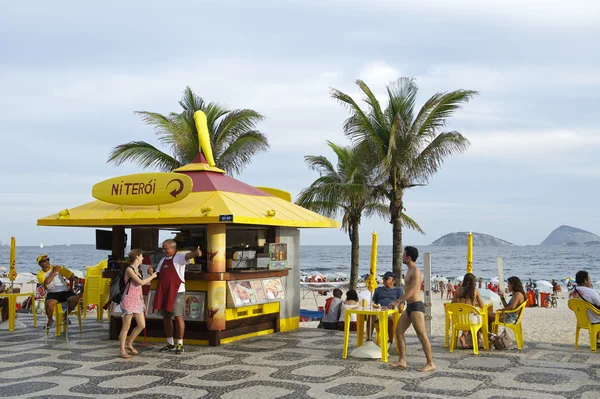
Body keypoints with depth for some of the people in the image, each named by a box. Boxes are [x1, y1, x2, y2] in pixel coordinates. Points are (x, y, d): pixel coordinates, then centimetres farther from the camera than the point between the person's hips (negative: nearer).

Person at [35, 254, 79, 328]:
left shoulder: (57, 268, 11)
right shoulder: (40, 274, 6)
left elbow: (71, 275, 9)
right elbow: (47, 282, -16)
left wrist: (71, 286, 1)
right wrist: (54, 271, -7)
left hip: (64, 291, 2)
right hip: (52, 293, -2)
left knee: (75, 299, -27)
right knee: (49, 304, -35)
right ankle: (50, 320, -3)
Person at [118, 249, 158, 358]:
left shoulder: (138, 270, 14)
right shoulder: (129, 269, -12)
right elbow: (141, 282, -20)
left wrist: (142, 301, 19)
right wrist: (152, 276, -7)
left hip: (137, 300, 8)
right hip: (129, 300, -8)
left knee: (142, 325, 6)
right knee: (126, 326, -3)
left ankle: (129, 344, 23)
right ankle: (122, 350, 5)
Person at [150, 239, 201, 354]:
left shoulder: (179, 257, -6)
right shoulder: (163, 260, 18)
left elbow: (188, 255, -27)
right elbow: (158, 275, 23)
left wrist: (196, 252, -50)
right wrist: (151, 273, -1)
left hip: (177, 292, -7)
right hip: (163, 293, 8)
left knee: (178, 317, -6)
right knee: (166, 317, 11)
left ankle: (180, 344, 3)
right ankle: (170, 344, 23)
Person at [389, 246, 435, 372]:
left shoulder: (416, 271, -14)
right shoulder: (409, 270, 16)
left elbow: (412, 291, -21)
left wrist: (398, 301, -19)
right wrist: (401, 301, 26)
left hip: (416, 306, -10)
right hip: (409, 306, 10)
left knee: (422, 335, -8)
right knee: (399, 332, 9)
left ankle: (430, 364, -3)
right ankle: (402, 361, 13)